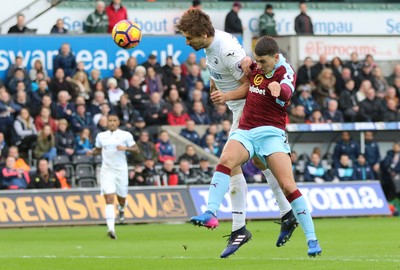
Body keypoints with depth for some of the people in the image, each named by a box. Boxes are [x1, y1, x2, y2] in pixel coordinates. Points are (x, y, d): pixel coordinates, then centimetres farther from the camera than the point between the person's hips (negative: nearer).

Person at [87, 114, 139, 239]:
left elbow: (135, 148, 1)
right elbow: (98, 149, 21)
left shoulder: (125, 135, 0)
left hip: (121, 170, -1)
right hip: (107, 171, 1)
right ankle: (111, 228, -25)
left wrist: (125, 148, -18)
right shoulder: (101, 136, 8)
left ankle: (121, 210, 51)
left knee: (121, 198, 11)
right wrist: (92, 152, -1)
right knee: (109, 199, -14)